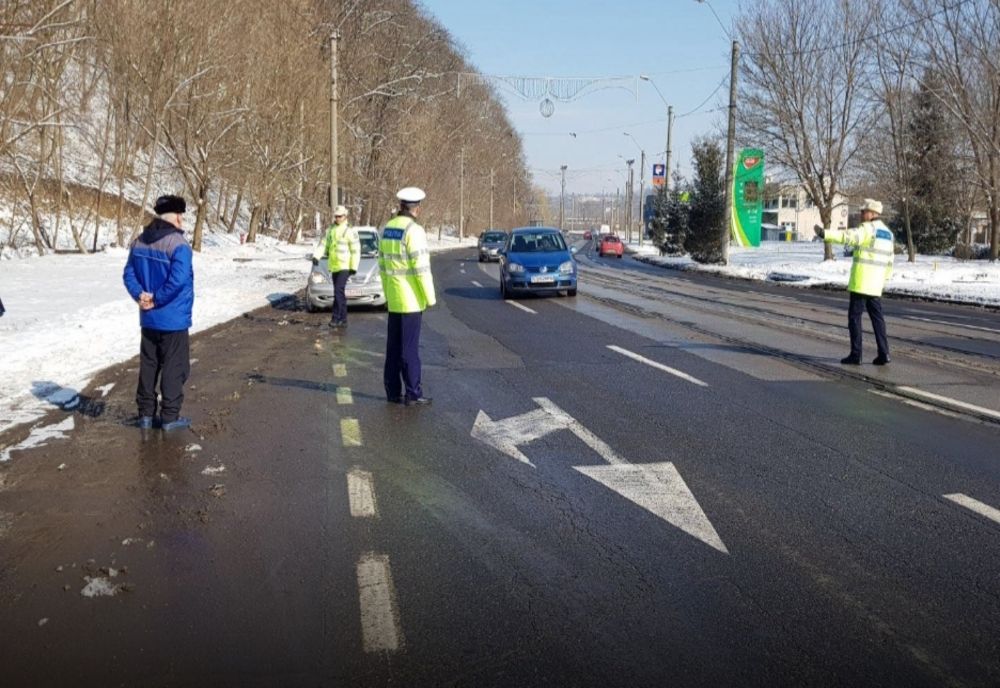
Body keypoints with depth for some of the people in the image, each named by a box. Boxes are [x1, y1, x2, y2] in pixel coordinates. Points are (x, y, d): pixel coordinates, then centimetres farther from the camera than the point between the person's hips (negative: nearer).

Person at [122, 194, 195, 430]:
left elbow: (129, 274, 6)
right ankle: (170, 417, 7)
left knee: (148, 365, 15)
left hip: (148, 318, 7)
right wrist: (157, 299, -14)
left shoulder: (139, 241, 7)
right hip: (174, 319, -7)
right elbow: (178, 280, -25)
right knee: (174, 367, 3)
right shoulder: (178, 244, -18)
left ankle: (146, 413, 20)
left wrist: (140, 295, -6)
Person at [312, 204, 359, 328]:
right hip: (334, 267, 7)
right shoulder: (330, 230, 13)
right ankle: (343, 320, 16)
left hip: (344, 267, -7)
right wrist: (316, 256, -8)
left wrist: (354, 267, -12)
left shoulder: (350, 231, -6)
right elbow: (323, 245, 9)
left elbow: (356, 250, -7)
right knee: (340, 293, 10)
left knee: (338, 291, -16)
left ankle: (336, 317, -14)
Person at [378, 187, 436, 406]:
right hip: (411, 299, -7)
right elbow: (421, 267, -18)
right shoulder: (414, 231, -16)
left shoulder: (387, 229, 8)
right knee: (409, 347, -3)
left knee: (394, 346, 11)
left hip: (394, 298, 7)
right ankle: (413, 394, 2)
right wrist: (430, 298, -10)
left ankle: (393, 391, 16)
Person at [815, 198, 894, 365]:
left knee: (854, 316, -1)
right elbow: (889, 260, 20)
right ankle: (883, 353, 7)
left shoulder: (867, 229, -10)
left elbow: (849, 236, -28)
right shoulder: (888, 233, 16)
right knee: (877, 317, 11)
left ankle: (855, 354, -2)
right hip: (876, 284, 8)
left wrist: (826, 234, -38)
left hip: (860, 282, -7)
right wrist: (884, 279, 27)